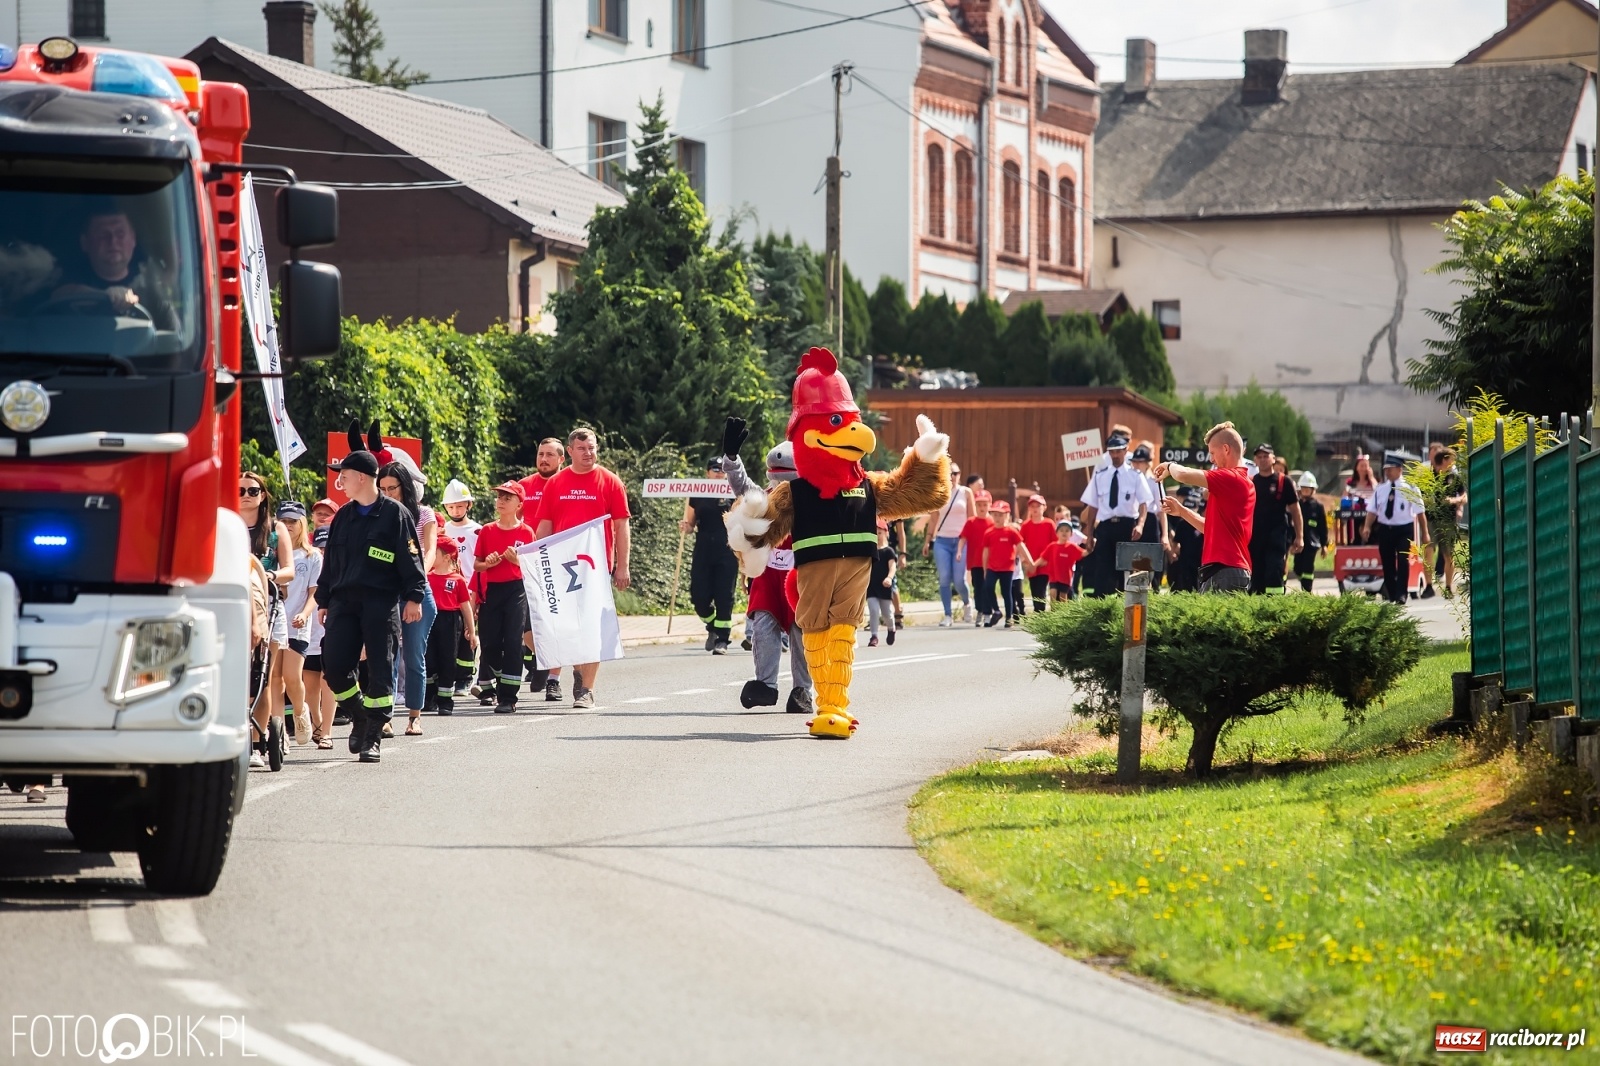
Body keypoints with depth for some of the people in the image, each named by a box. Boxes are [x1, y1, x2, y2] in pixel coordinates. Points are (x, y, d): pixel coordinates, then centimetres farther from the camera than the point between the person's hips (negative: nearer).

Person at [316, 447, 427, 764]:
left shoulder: (394, 514, -1)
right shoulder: (343, 517, 17)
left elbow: (411, 558, -3)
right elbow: (330, 561, 22)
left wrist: (414, 596, -11)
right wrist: (324, 601, 19)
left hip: (382, 603, -5)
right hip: (343, 601, 5)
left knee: (380, 669, -6)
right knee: (334, 667, -3)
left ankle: (373, 737, 0)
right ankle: (360, 719, 19)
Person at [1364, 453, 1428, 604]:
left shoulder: (1410, 489, -3)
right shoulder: (1380, 490, 6)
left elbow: (1420, 512, -1)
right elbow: (1372, 511, 1)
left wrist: (1424, 533, -2)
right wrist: (1368, 527, -15)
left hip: (1404, 529, -3)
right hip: (1385, 529, 3)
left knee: (1403, 562, -12)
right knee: (1387, 564, 8)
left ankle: (1401, 595, -10)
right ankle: (1390, 596, 19)